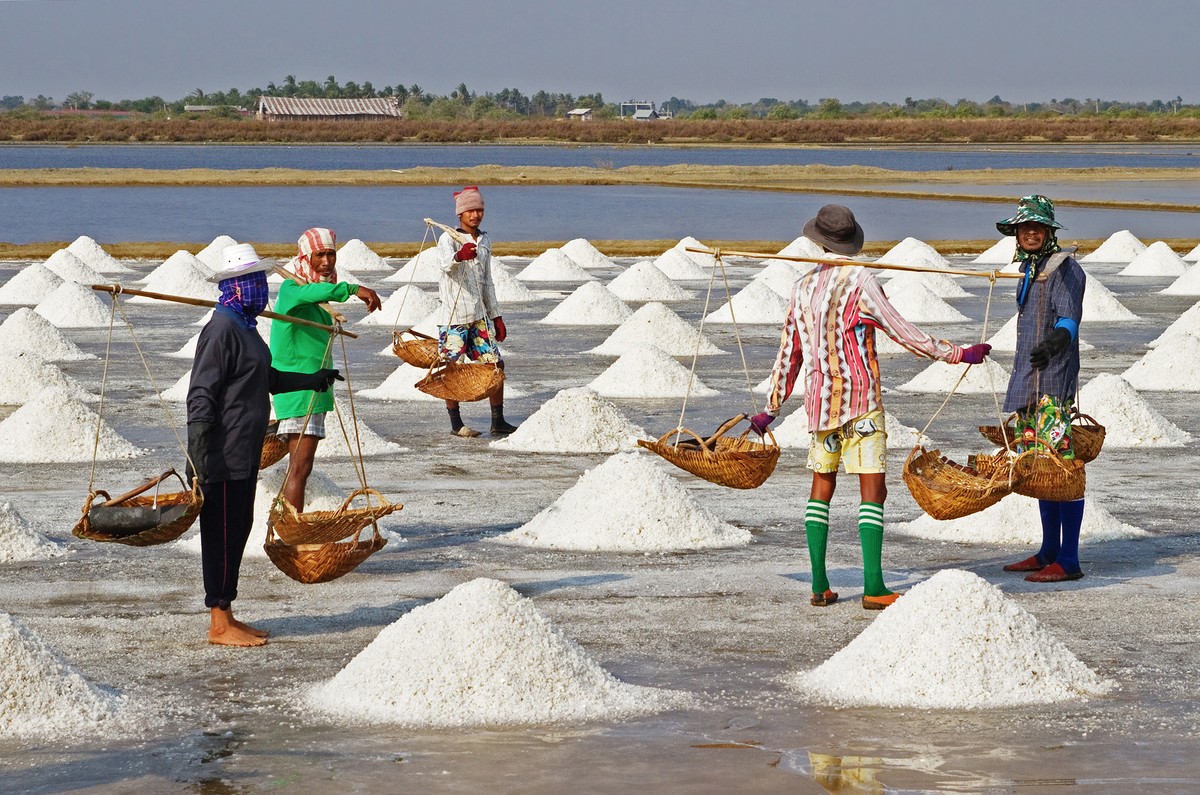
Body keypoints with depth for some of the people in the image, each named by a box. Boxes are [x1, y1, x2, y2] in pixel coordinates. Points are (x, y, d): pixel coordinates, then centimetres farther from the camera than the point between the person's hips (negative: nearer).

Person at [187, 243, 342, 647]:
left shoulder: (244, 326, 15)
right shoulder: (222, 329, -16)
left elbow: (266, 379, 31)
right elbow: (202, 392, -22)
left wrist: (311, 380, 44)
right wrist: (198, 454, -29)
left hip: (244, 453, 10)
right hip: (224, 455, -10)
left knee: (238, 528, 14)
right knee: (222, 532, -5)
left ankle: (226, 615, 22)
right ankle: (219, 624, 1)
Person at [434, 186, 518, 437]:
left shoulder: (484, 241, 14)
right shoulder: (449, 238, -7)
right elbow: (445, 264, -30)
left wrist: (496, 316, 21)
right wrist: (458, 256, -53)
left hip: (480, 315, 6)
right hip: (454, 315, -6)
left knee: (496, 364, 2)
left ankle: (498, 422, 9)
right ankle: (456, 423, 8)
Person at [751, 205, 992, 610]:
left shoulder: (803, 287, 7)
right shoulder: (859, 281, -9)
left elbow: (790, 352, 13)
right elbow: (903, 332, -10)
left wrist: (771, 408, 21)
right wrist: (957, 353, -3)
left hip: (819, 401, 6)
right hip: (860, 400, -6)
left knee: (821, 485, 15)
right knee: (873, 489, -6)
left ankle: (819, 585, 9)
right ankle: (873, 587, -13)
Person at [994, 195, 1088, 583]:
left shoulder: (1065, 268, -9)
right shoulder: (1029, 270, 18)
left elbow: (1068, 320, -23)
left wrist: (1052, 345, -44)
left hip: (1055, 379, -9)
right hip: (1029, 380, 9)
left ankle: (1068, 561, -11)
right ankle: (1049, 552, 21)